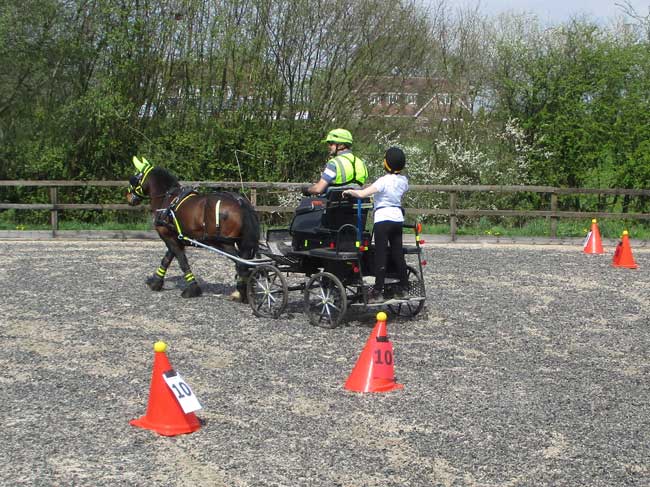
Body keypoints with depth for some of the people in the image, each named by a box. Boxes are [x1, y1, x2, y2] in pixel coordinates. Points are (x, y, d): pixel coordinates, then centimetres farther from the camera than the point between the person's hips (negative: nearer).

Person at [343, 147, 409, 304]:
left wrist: (349, 191, -6)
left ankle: (378, 292, -6)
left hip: (383, 219, -6)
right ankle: (403, 289, 16)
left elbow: (362, 194, -23)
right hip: (398, 218, 6)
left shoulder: (383, 181, -16)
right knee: (398, 254, 12)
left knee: (381, 256, -5)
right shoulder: (403, 180, 4)